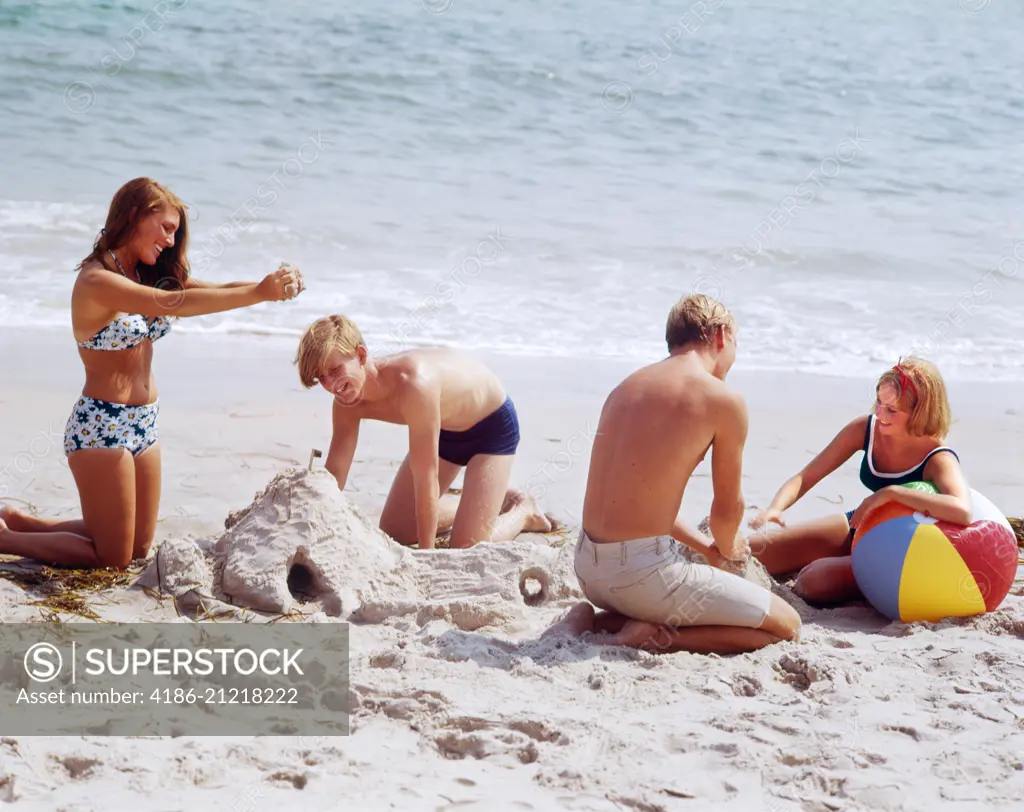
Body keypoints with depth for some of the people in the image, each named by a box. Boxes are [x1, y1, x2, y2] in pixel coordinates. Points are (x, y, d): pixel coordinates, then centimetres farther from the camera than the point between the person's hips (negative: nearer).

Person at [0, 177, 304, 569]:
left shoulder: (145, 276, 8)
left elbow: (218, 291, -1)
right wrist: (259, 293, -36)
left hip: (143, 424, 9)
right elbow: (173, 303, -32)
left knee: (138, 549, 18)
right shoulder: (96, 280, -18)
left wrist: (276, 284, -20)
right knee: (113, 561, 1)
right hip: (102, 426, -9)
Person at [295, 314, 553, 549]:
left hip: (493, 424, -7)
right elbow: (333, 476, -11)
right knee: (394, 532, 9)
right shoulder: (347, 401, -20)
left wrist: (426, 554, -31)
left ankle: (522, 511, 14)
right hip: (445, 430, 7)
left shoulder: (413, 385, -43)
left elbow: (425, 479, -37)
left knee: (466, 548, -16)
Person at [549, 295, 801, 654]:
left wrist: (705, 545, 28)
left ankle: (592, 619, 12)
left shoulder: (627, 386, 13)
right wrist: (727, 548, 24)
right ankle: (652, 636, -7)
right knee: (787, 625, 6)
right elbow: (728, 508, 1)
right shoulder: (724, 401, -9)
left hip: (588, 566, 8)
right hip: (643, 571, -8)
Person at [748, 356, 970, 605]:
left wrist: (890, 492, -47)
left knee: (816, 580, -33)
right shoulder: (865, 429, -13)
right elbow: (804, 479, -8)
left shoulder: (938, 460, -28)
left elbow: (962, 511, -50)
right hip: (857, 528, 5)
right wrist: (774, 508, -29)